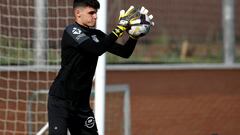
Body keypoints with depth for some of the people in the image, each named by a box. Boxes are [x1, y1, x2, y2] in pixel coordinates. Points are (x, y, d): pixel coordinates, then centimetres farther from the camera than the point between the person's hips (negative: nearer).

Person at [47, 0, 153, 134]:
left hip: (82, 102, 7)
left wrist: (135, 35, -10)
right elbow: (98, 49, -26)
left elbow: (125, 52, 8)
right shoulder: (71, 31, -13)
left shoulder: (96, 35, 9)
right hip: (60, 100, -7)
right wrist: (120, 28, -23)